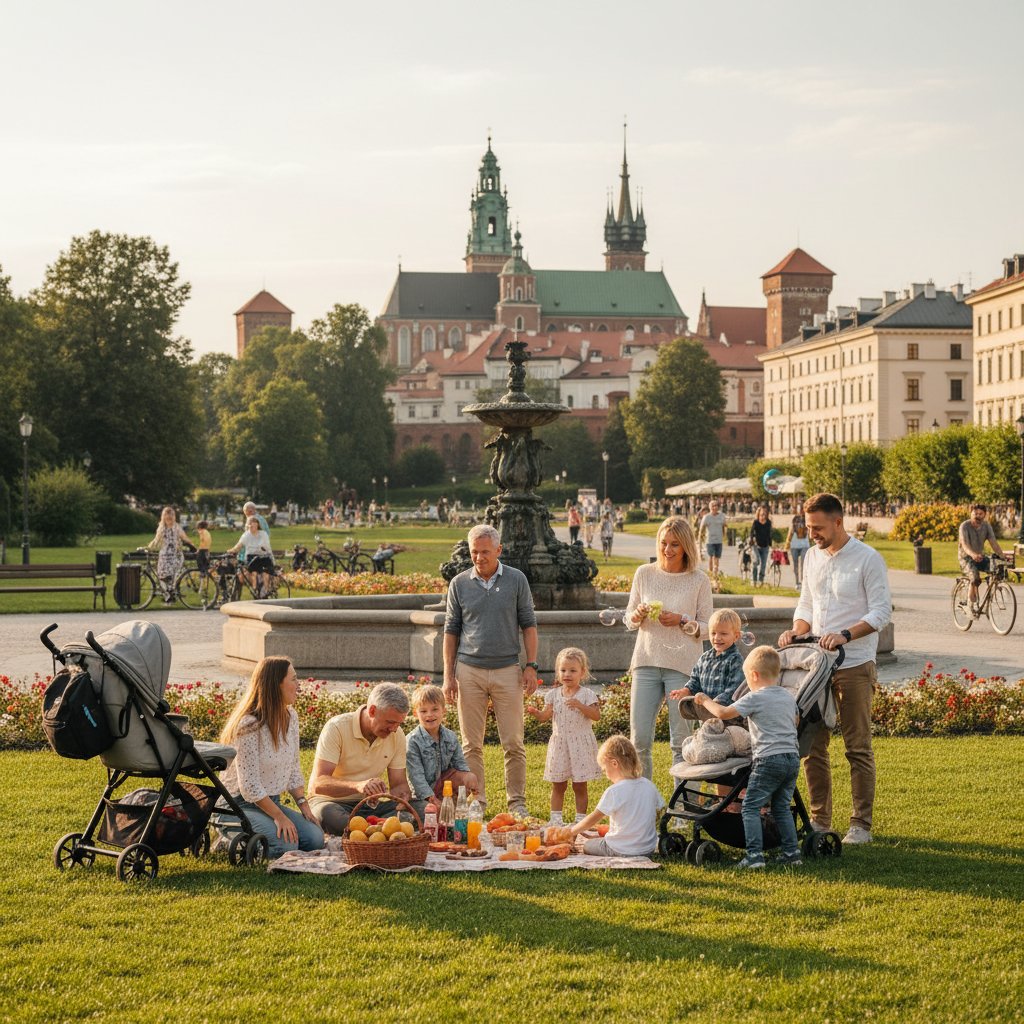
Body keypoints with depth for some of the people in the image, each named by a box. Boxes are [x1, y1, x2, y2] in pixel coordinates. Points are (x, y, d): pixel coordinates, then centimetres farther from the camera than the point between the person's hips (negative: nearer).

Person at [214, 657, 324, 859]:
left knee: (314, 838, -13)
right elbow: (249, 786, -21)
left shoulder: (290, 717, 5)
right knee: (285, 845, -29)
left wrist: (303, 804, -2)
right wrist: (279, 816, -22)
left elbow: (293, 769, 11)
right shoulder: (248, 726, -21)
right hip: (238, 804, -8)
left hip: (271, 802, 8)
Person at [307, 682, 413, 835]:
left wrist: (403, 794, -22)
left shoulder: (397, 735, -1)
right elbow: (318, 784, -26)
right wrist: (357, 786, -44)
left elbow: (399, 783, 4)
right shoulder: (337, 727, -17)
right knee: (327, 814, -41)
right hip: (332, 801, -4)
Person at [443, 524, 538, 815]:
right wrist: (448, 674, 3)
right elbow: (451, 630, 8)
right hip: (469, 670, 1)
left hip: (507, 671, -1)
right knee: (471, 744, 3)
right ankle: (476, 802, 10)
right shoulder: (459, 584, 4)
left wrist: (531, 666, -2)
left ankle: (517, 802, 8)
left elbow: (528, 625, 6)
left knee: (513, 742, -1)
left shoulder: (516, 580, 3)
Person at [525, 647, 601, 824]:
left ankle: (581, 817, 10)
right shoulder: (554, 695, 6)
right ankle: (555, 818, 13)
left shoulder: (587, 694, -4)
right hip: (559, 743, 3)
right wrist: (535, 712, -20)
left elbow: (597, 716, -13)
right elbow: (545, 716, 1)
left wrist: (580, 705, -25)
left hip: (580, 744, -3)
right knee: (558, 785, 7)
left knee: (580, 786, 3)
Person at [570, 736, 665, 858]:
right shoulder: (649, 786, -1)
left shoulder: (614, 791, -18)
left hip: (621, 851, -6)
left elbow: (592, 819, -9)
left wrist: (572, 831, 6)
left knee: (587, 846, 19)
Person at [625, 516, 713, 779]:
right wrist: (638, 615, -8)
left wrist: (682, 621, -14)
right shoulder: (644, 574, 7)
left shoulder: (699, 580, 0)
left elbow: (707, 627, 2)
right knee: (639, 740, 1)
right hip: (646, 661, 2)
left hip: (682, 665, -2)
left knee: (681, 742, 1)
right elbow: (628, 619, 14)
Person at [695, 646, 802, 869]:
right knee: (781, 807, 17)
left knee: (750, 807, -2)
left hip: (768, 759, -7)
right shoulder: (788, 697, 15)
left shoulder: (754, 698, -7)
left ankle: (755, 854, -12)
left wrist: (706, 701, 6)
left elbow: (724, 713, -11)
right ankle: (791, 852, 14)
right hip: (792, 757, 7)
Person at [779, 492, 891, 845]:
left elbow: (881, 611, -10)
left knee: (858, 747, -2)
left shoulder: (867, 559, -7)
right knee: (812, 746, 6)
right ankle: (819, 820, 15)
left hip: (854, 666, -6)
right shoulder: (811, 557, 12)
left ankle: (861, 825, 3)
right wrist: (797, 630, 0)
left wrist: (845, 635, -22)